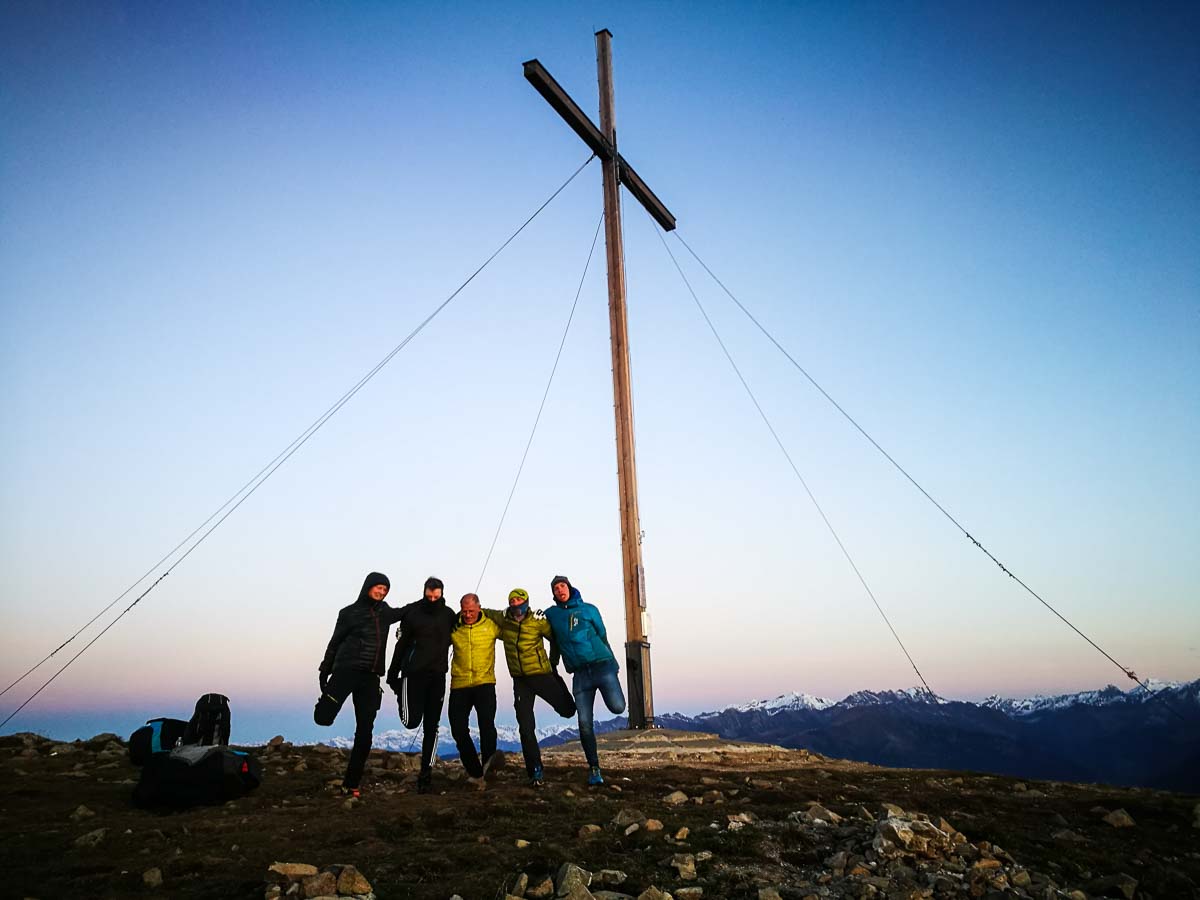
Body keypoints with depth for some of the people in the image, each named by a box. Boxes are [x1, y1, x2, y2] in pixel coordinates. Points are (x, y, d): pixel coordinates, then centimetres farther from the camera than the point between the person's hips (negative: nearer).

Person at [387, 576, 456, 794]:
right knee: (412, 721, -9)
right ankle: (402, 696, 25)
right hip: (413, 673, -2)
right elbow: (401, 644, 0)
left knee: (431, 726, 4)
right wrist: (393, 674, 3)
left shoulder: (449, 615, 3)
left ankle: (426, 772, 12)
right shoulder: (411, 612, -4)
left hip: (437, 676, 2)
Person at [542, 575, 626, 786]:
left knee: (617, 707, -19)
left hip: (602, 665, -1)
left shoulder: (589, 609, 7)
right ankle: (594, 769, 14)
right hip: (580, 674, 1)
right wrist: (552, 668, 18)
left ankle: (610, 688, 17)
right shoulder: (551, 615, 10)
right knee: (584, 724, -2)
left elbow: (602, 636, 11)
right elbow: (555, 643, 21)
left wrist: (612, 663, 12)